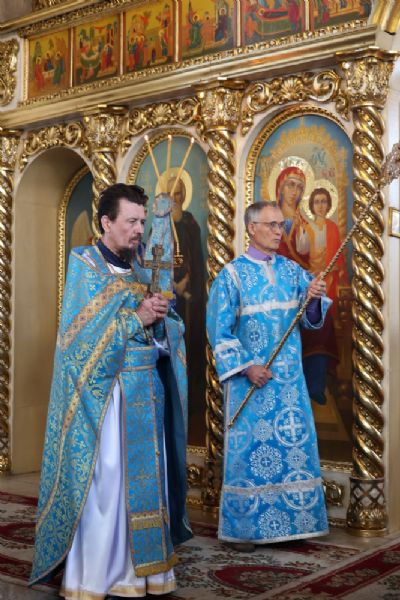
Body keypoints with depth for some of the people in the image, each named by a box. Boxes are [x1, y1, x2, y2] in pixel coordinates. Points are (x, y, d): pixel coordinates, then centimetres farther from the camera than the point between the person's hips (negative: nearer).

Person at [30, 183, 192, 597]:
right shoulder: (84, 265, -5)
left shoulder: (141, 266, 13)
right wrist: (136, 318, -15)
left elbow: (165, 333, 12)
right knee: (103, 481, -3)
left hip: (146, 391, 6)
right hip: (105, 392, -6)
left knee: (145, 478, 8)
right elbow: (83, 334, -15)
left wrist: (159, 317, -9)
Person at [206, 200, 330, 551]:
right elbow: (219, 330, -7)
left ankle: (292, 520, 19)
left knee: (295, 445, 7)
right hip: (250, 376, -4)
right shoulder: (231, 275, -4)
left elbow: (312, 318, 4)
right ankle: (244, 527, 11)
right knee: (249, 447, 0)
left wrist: (315, 299, -18)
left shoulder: (293, 270, 8)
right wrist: (246, 367, -16)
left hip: (289, 377, 4)